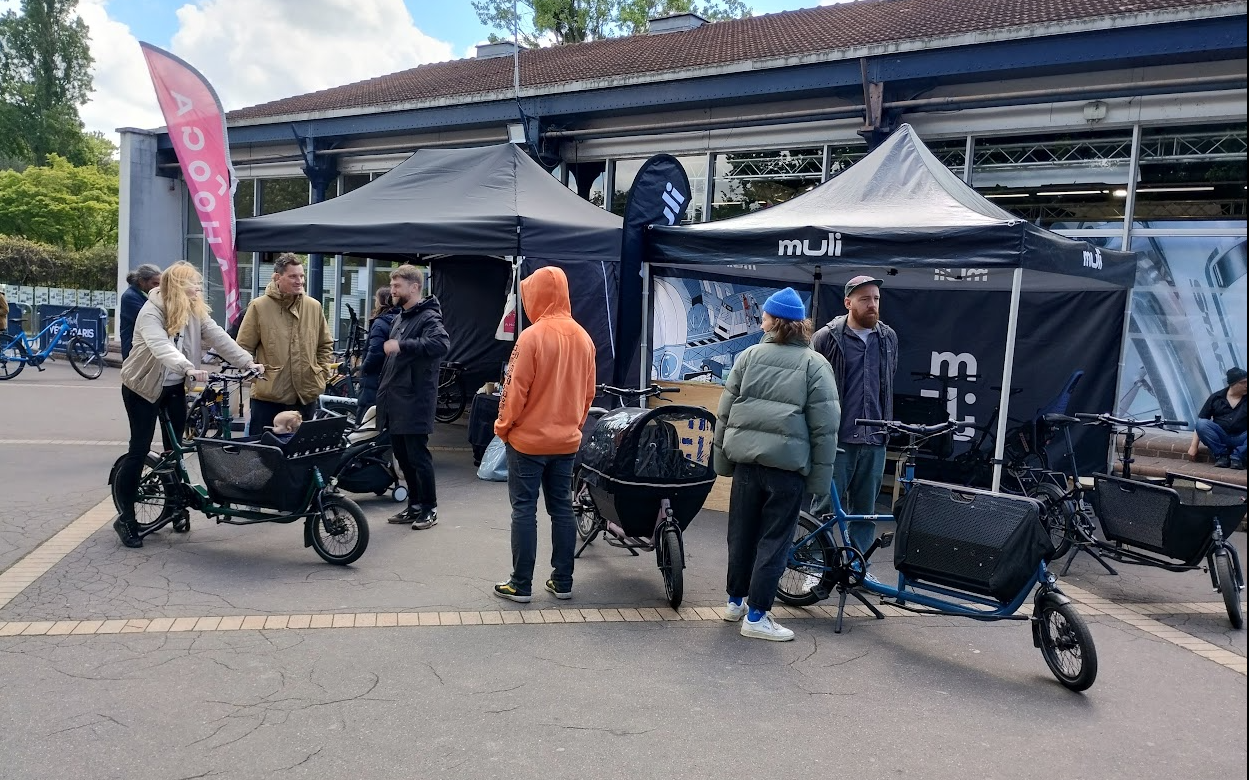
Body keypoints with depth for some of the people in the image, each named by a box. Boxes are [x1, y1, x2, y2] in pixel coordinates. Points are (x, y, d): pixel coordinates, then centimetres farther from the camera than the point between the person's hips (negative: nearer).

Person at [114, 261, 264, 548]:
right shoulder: (151, 313, -22)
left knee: (176, 447, 9)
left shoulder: (196, 311, -3)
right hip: (143, 387, -6)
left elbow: (218, 337, -11)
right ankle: (125, 518, 5)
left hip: (175, 387, 6)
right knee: (140, 449, -4)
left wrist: (248, 362, -23)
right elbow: (161, 347, -39)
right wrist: (189, 368, -55)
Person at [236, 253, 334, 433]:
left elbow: (326, 345, 16)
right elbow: (244, 348, -1)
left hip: (306, 395, 3)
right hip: (268, 395, -3)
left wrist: (323, 372, 7)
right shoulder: (259, 306, -4)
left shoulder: (314, 307, 6)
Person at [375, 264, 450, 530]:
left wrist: (402, 345, -30)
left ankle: (429, 508, 10)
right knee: (402, 456, 13)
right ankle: (414, 505, 24)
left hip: (414, 402, -9)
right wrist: (383, 391, 24)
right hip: (395, 401, 9)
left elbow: (442, 343, -32)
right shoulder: (400, 318, 19)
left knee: (418, 456, -3)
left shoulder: (428, 317, -11)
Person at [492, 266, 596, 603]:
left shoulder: (532, 336, -16)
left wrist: (503, 426, 0)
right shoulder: (583, 338, 3)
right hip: (566, 441, 6)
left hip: (528, 439, -5)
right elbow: (588, 392, 9)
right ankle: (562, 581, 18)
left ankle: (521, 585, 8)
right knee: (562, 509, 12)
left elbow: (516, 388, -14)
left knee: (524, 510, 2)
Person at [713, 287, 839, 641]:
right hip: (787, 465, -3)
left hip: (747, 459, 3)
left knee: (742, 533, 17)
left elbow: (725, 411, 5)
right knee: (773, 540, 5)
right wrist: (819, 476, -3)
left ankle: (736, 600, 32)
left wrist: (722, 458, 12)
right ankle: (755, 616, 8)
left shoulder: (749, 356, 4)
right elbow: (825, 427, -7)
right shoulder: (815, 364, -2)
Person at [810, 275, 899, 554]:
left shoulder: (888, 338, 10)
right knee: (826, 506, 0)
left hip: (874, 440, 4)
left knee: (866, 511, 10)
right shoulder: (827, 338, -3)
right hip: (836, 438, -4)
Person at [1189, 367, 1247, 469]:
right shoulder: (1216, 398, 6)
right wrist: (1194, 445, -3)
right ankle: (1221, 455, -17)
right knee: (1201, 424, -26)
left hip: (1240, 439, -1)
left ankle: (1236, 456, -21)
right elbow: (1200, 422, 5)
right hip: (1220, 439, 1)